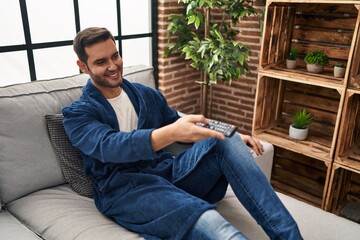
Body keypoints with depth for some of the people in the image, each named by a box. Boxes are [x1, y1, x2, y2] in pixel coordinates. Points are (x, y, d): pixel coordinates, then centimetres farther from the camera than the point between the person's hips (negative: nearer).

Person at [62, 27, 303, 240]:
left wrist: (233, 136, 5)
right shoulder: (77, 113, 2)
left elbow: (183, 128, 23)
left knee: (227, 143, -24)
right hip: (125, 190, -5)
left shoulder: (147, 95, 18)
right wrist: (170, 133, -38)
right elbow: (109, 147, -19)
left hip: (168, 171, 5)